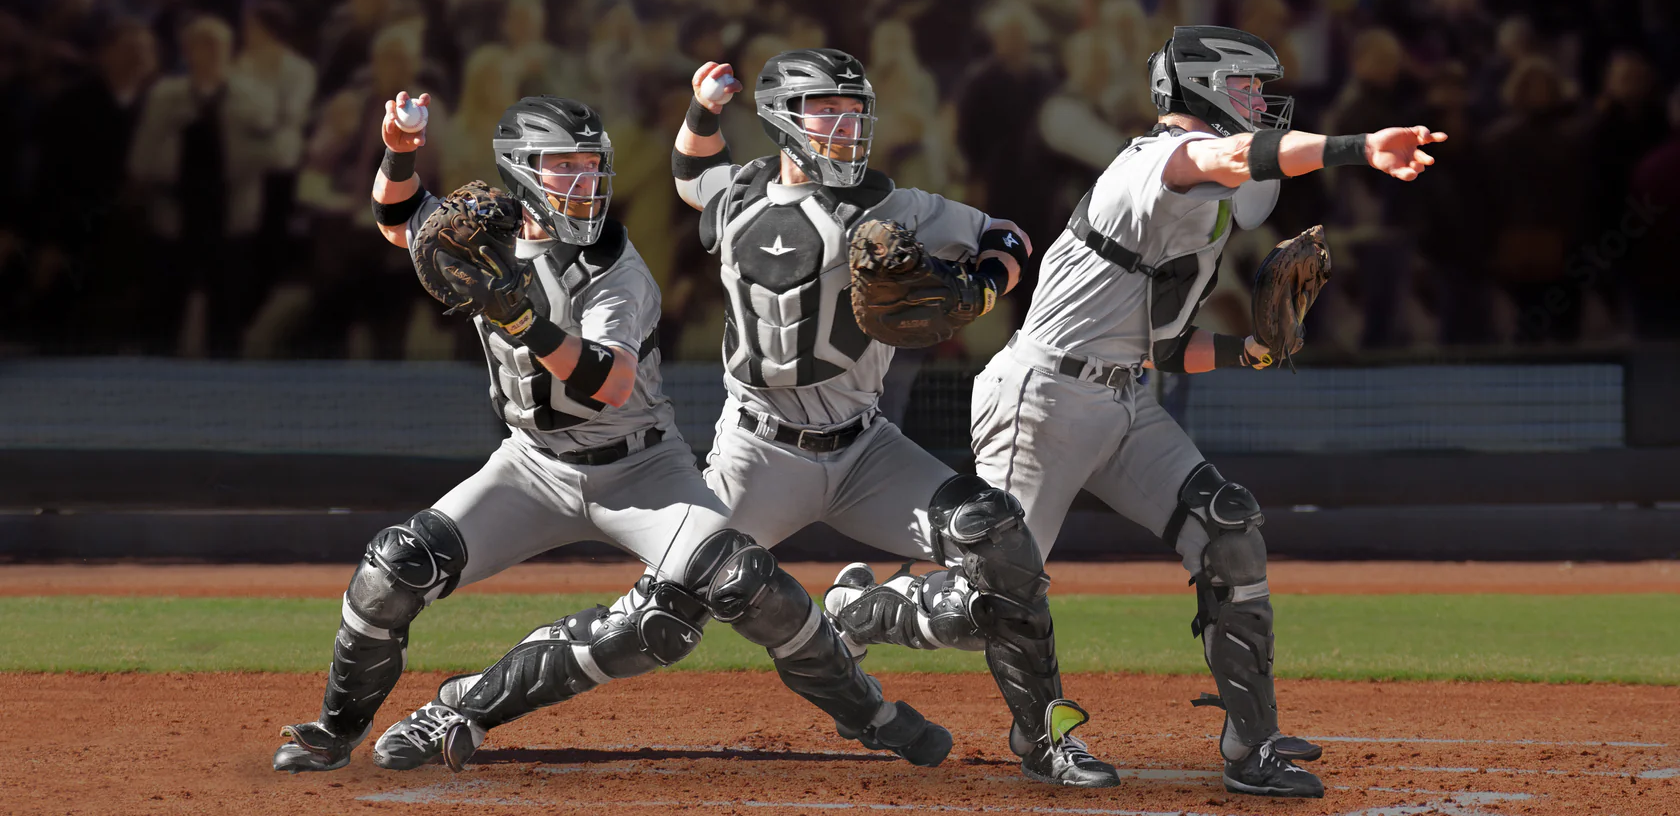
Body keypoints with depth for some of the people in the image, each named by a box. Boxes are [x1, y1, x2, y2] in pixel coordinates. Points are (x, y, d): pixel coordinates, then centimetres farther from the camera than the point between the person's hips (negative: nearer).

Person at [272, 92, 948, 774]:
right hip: (536, 466, 4)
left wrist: (522, 322, -47)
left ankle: (862, 709, -7)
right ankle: (338, 729, 5)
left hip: (640, 468, -3)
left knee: (739, 581, -26)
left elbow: (613, 384, -34)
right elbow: (398, 221, 17)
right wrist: (398, 156, -5)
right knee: (399, 566, -17)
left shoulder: (614, 268, -18)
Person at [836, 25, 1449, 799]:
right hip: (1044, 398, -9)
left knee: (1229, 532, -9)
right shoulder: (1161, 160, -14)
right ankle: (862, 607, 24)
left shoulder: (1208, 210, 16)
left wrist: (1246, 350, 2)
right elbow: (1235, 155, -39)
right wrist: (1358, 150, -51)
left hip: (1125, 406, 9)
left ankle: (1251, 749, -6)